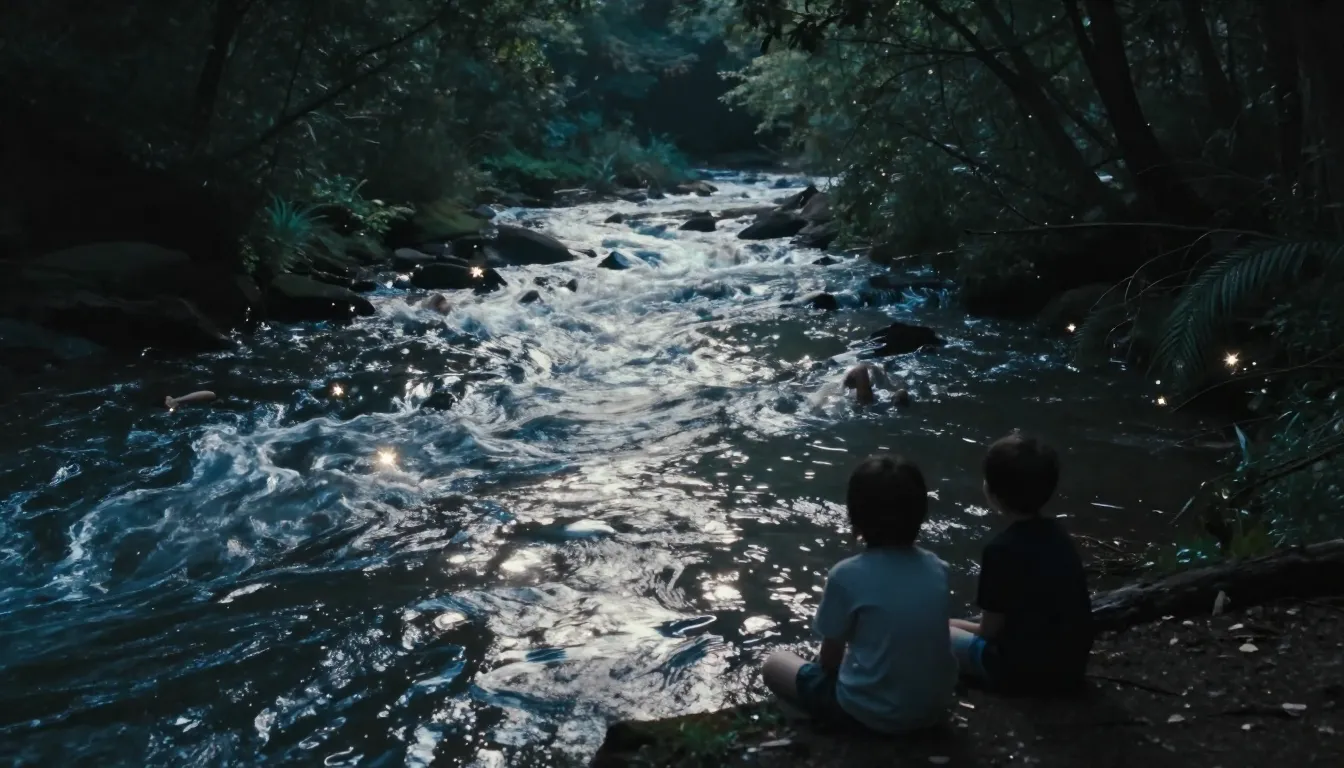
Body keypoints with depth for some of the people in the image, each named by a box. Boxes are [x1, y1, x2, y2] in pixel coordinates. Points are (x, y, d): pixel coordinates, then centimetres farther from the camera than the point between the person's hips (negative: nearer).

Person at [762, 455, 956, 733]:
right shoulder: (937, 569, -2)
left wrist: (830, 666, 16)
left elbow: (829, 658, -7)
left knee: (775, 664, 15)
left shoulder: (847, 575, -17)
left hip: (873, 713, -6)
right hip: (935, 706, 6)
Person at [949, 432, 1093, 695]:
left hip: (1026, 673, -8)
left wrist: (970, 626, 10)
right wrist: (978, 627, 15)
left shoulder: (1002, 549, -20)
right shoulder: (1057, 534, 3)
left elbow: (991, 630, -12)